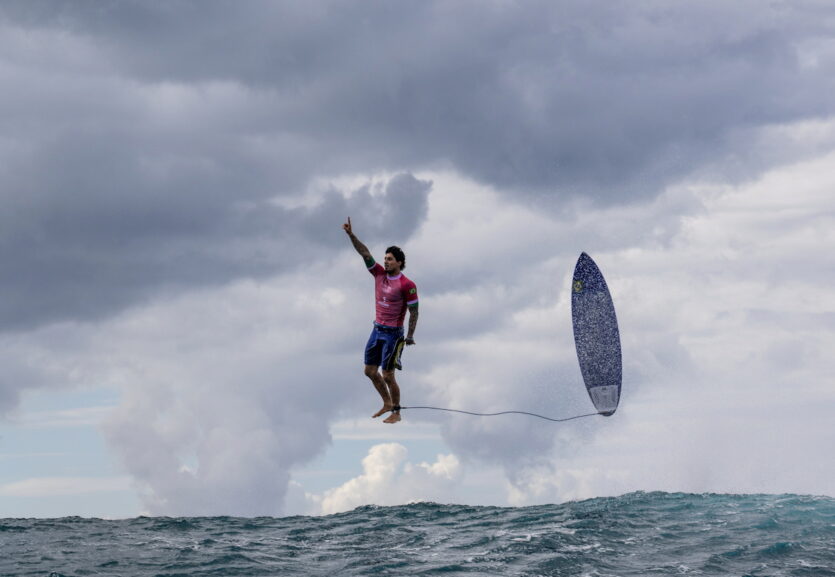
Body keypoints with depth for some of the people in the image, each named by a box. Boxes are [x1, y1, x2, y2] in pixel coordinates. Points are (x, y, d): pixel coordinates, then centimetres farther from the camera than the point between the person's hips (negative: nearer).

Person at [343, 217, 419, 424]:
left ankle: (396, 413, 9)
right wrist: (351, 235, -10)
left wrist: (410, 335, -14)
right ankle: (387, 404, 29)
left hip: (393, 333, -7)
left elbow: (414, 311, -11)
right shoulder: (379, 274, 3)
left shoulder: (407, 285, -14)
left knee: (387, 376, -5)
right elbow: (365, 253, -1)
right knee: (370, 371, 12)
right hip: (377, 329, 7)